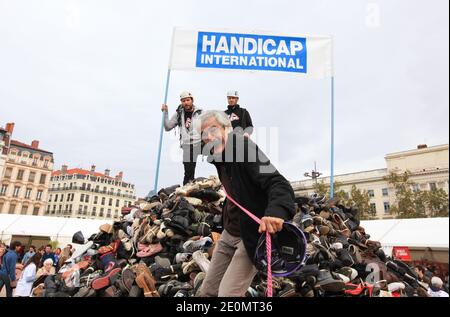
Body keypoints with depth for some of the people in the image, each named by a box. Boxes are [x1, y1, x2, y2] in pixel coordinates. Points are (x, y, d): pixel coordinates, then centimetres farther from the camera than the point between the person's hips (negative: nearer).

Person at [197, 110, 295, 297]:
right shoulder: (219, 157, 6)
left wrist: (276, 211, -53)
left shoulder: (246, 150, -20)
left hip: (253, 235, -8)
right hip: (229, 233, 9)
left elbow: (277, 183, -35)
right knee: (207, 291, 14)